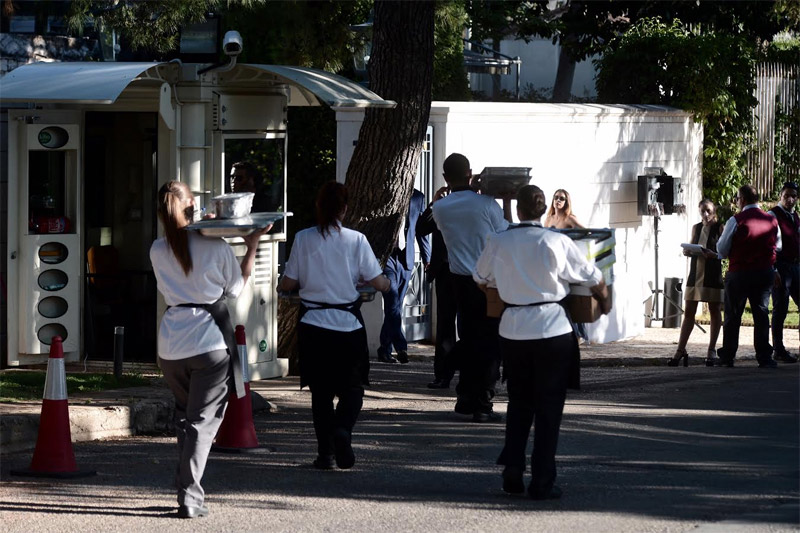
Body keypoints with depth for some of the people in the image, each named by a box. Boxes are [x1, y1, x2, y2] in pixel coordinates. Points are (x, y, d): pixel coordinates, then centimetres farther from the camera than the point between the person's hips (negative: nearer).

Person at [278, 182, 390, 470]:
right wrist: (388, 283, 17)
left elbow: (287, 284, 0)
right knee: (352, 386, 11)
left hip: (313, 324, 1)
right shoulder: (355, 240, -8)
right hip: (348, 324, -1)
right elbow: (378, 282, -5)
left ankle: (325, 452, 9)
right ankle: (342, 428, -17)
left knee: (320, 390, 12)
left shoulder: (303, 239, -5)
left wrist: (282, 286, 22)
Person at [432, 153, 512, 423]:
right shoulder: (486, 204, -14)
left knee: (467, 337, 17)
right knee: (490, 341, 1)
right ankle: (482, 404, -2)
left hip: (460, 281, 4)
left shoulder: (440, 208, -2)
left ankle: (466, 398, 22)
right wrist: (507, 203, 8)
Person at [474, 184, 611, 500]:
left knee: (518, 403, 19)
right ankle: (542, 483, 6)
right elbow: (593, 279, 2)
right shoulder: (557, 243, -8)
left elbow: (480, 279, 17)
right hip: (552, 329, -3)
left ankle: (512, 469, 7)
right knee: (549, 406, 6)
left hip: (512, 329, 3)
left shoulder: (498, 243, -1)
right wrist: (605, 302, 24)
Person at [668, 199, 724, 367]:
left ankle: (711, 350, 11)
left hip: (713, 274, -5)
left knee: (715, 311, 4)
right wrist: (688, 250, -4)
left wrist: (712, 254, -26)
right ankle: (681, 350, 4)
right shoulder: (696, 228, 13)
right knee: (688, 312, 3)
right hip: (696, 273, 5)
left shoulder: (719, 228, -2)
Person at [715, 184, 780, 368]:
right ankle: (764, 357, 1)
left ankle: (727, 356, 10)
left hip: (739, 272, -3)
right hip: (765, 273, 3)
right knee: (761, 313, 7)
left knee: (733, 315, 7)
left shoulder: (736, 221, -12)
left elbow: (722, 250, -7)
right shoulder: (771, 220, 1)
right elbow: (778, 246, 13)